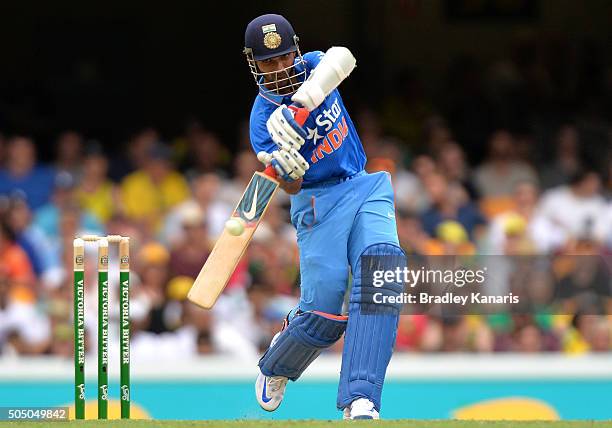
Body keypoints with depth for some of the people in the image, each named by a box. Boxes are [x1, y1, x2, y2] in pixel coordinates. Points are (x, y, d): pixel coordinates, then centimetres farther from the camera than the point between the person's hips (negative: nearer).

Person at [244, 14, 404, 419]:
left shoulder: (314, 65, 3)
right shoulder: (265, 118, -8)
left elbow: (342, 59, -22)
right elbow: (291, 187, -16)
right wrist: (285, 162, -40)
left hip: (368, 188, 3)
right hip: (319, 201, -3)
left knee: (381, 272, -23)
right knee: (323, 312, -15)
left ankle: (360, 402, -32)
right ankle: (276, 367, 23)